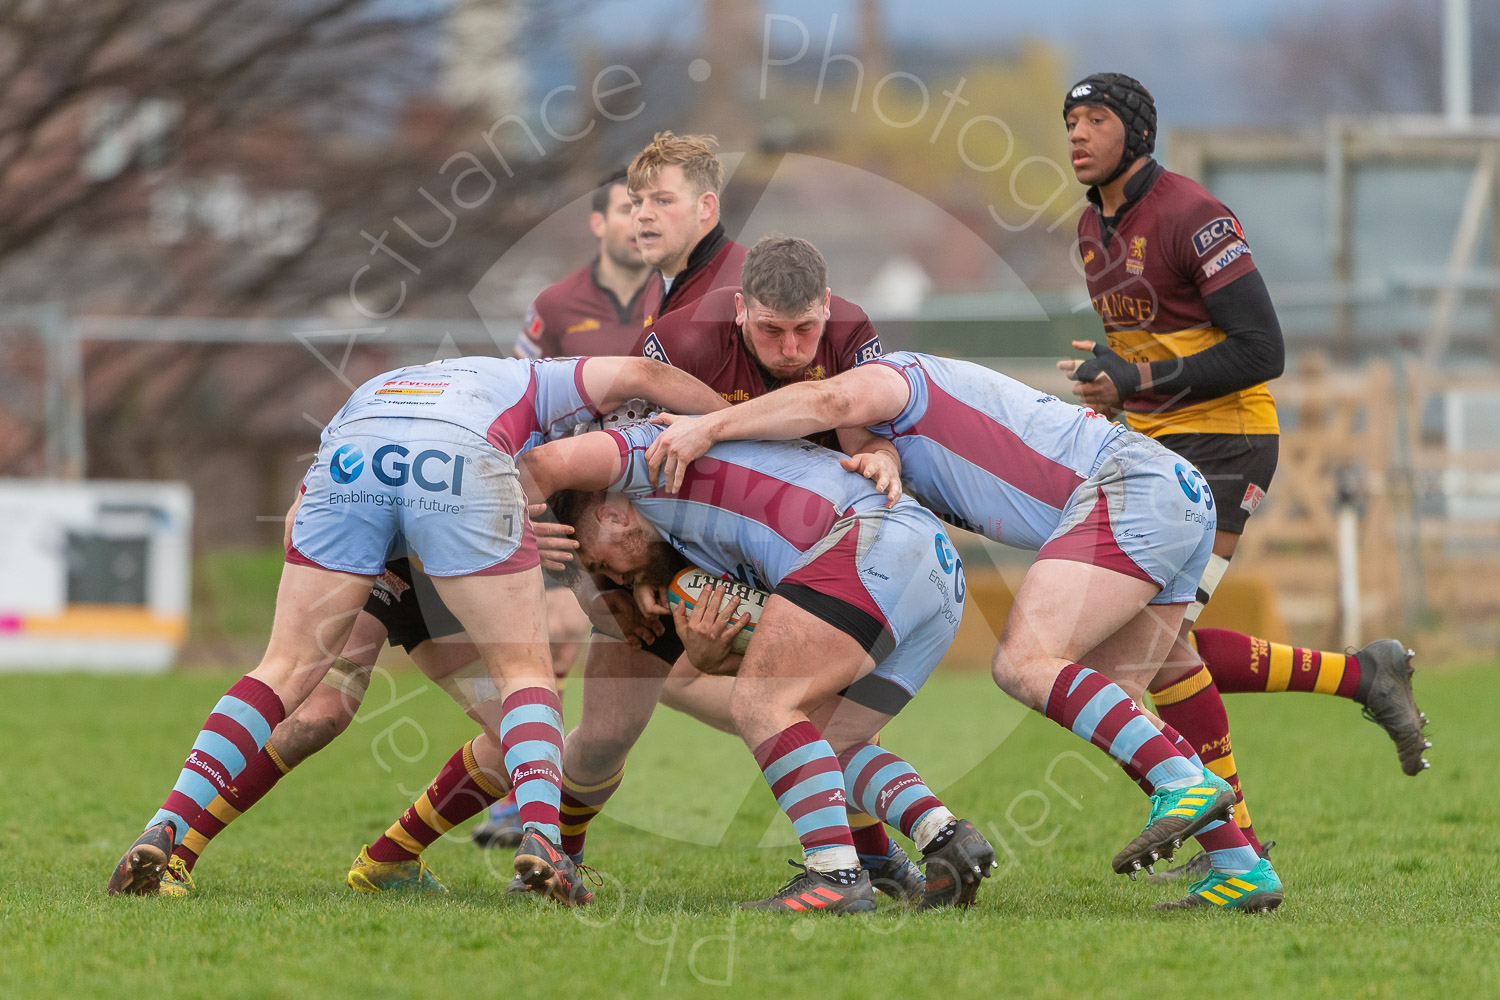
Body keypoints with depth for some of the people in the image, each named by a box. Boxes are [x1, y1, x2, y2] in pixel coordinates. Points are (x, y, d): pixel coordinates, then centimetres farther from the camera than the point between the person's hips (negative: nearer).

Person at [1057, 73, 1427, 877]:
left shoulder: (1193, 218, -16)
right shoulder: (1094, 230, 11)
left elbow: (1261, 350, -20)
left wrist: (1138, 380, -23)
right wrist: (1105, 396, 5)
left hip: (1225, 444, -9)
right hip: (1155, 449, 9)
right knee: (1168, 649, 4)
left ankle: (1230, 833, -5)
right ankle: (1363, 676, 18)